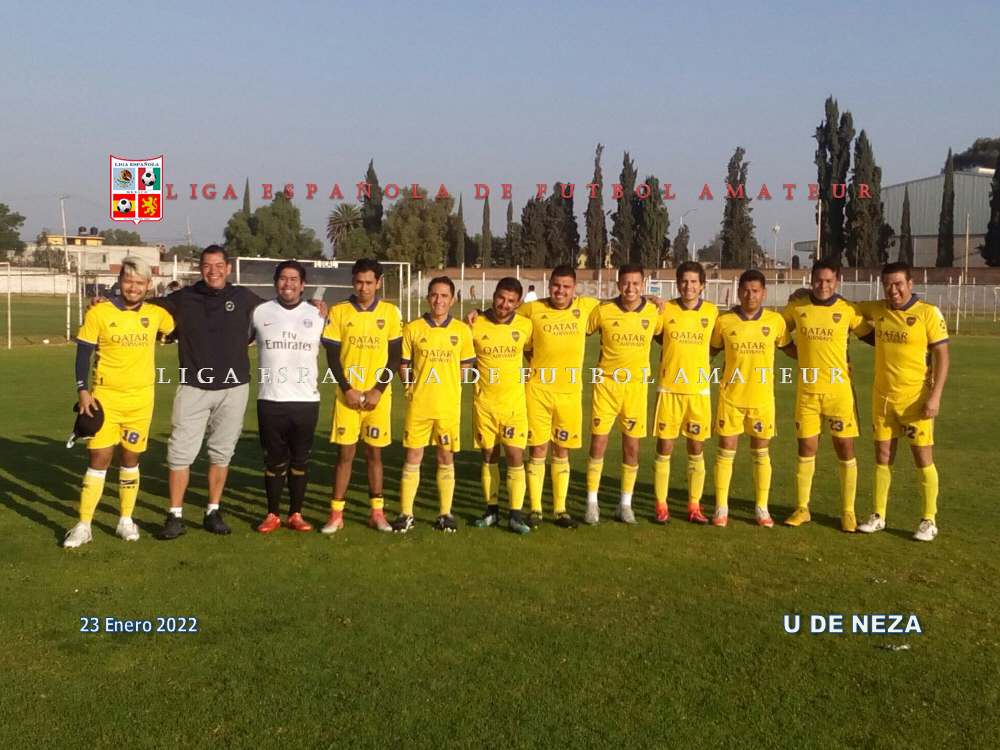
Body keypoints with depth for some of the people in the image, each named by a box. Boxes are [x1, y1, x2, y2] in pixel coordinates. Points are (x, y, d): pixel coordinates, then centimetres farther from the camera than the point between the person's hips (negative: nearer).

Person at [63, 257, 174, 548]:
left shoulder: (156, 314, 1)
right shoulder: (99, 313, -6)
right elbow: (83, 353, -3)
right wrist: (82, 389, -10)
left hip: (141, 398, 2)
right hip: (105, 396, -2)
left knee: (130, 458, 10)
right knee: (100, 457, -4)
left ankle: (126, 520, 23)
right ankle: (83, 525, 6)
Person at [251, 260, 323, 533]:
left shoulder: (317, 315, 5)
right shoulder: (259, 312, 3)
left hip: (306, 400, 1)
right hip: (270, 400, 0)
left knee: (301, 459, 8)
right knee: (274, 459, 7)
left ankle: (296, 514, 19)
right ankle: (273, 514, 19)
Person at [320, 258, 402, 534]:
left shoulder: (391, 312, 0)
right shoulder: (338, 312, 0)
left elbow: (395, 357, 0)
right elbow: (332, 356, 0)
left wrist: (377, 391, -8)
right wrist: (347, 389, -9)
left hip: (378, 396, 0)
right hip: (347, 395, 0)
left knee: (374, 453, 7)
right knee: (345, 453, 1)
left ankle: (377, 512, 15)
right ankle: (336, 514, 7)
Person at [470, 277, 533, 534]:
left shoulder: (525, 326, -2)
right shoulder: (476, 325, -4)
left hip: (514, 402, 0)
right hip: (484, 401, 1)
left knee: (515, 456, -6)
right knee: (489, 456, 9)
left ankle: (515, 514, 2)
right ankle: (491, 509, 21)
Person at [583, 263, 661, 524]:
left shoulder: (653, 312, -3)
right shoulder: (603, 311, -7)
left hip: (636, 385, 1)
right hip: (606, 383, -1)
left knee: (632, 447, 5)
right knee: (598, 444, 0)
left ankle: (625, 504, 20)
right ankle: (592, 502, 13)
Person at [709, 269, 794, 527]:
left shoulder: (775, 320, -2)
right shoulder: (724, 321, -4)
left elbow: (789, 348, 12)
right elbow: (711, 350, 10)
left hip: (762, 397, 1)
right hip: (730, 395, 0)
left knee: (761, 452, 8)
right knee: (726, 450, 2)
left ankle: (762, 508, 19)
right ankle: (721, 507, 12)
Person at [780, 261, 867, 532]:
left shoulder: (848, 310, -4)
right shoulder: (795, 307, 1)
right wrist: (803, 353, 8)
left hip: (839, 390, -1)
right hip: (807, 390, 1)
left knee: (845, 449, 2)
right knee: (806, 449, 7)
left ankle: (848, 511, 14)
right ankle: (802, 508, 19)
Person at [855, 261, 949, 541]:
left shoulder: (928, 313, -10)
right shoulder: (876, 310, 3)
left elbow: (942, 356, -10)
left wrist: (935, 397, -17)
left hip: (915, 399, -4)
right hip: (882, 397, 5)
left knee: (923, 458, 1)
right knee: (883, 457, 10)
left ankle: (929, 521, 12)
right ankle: (879, 516, 20)